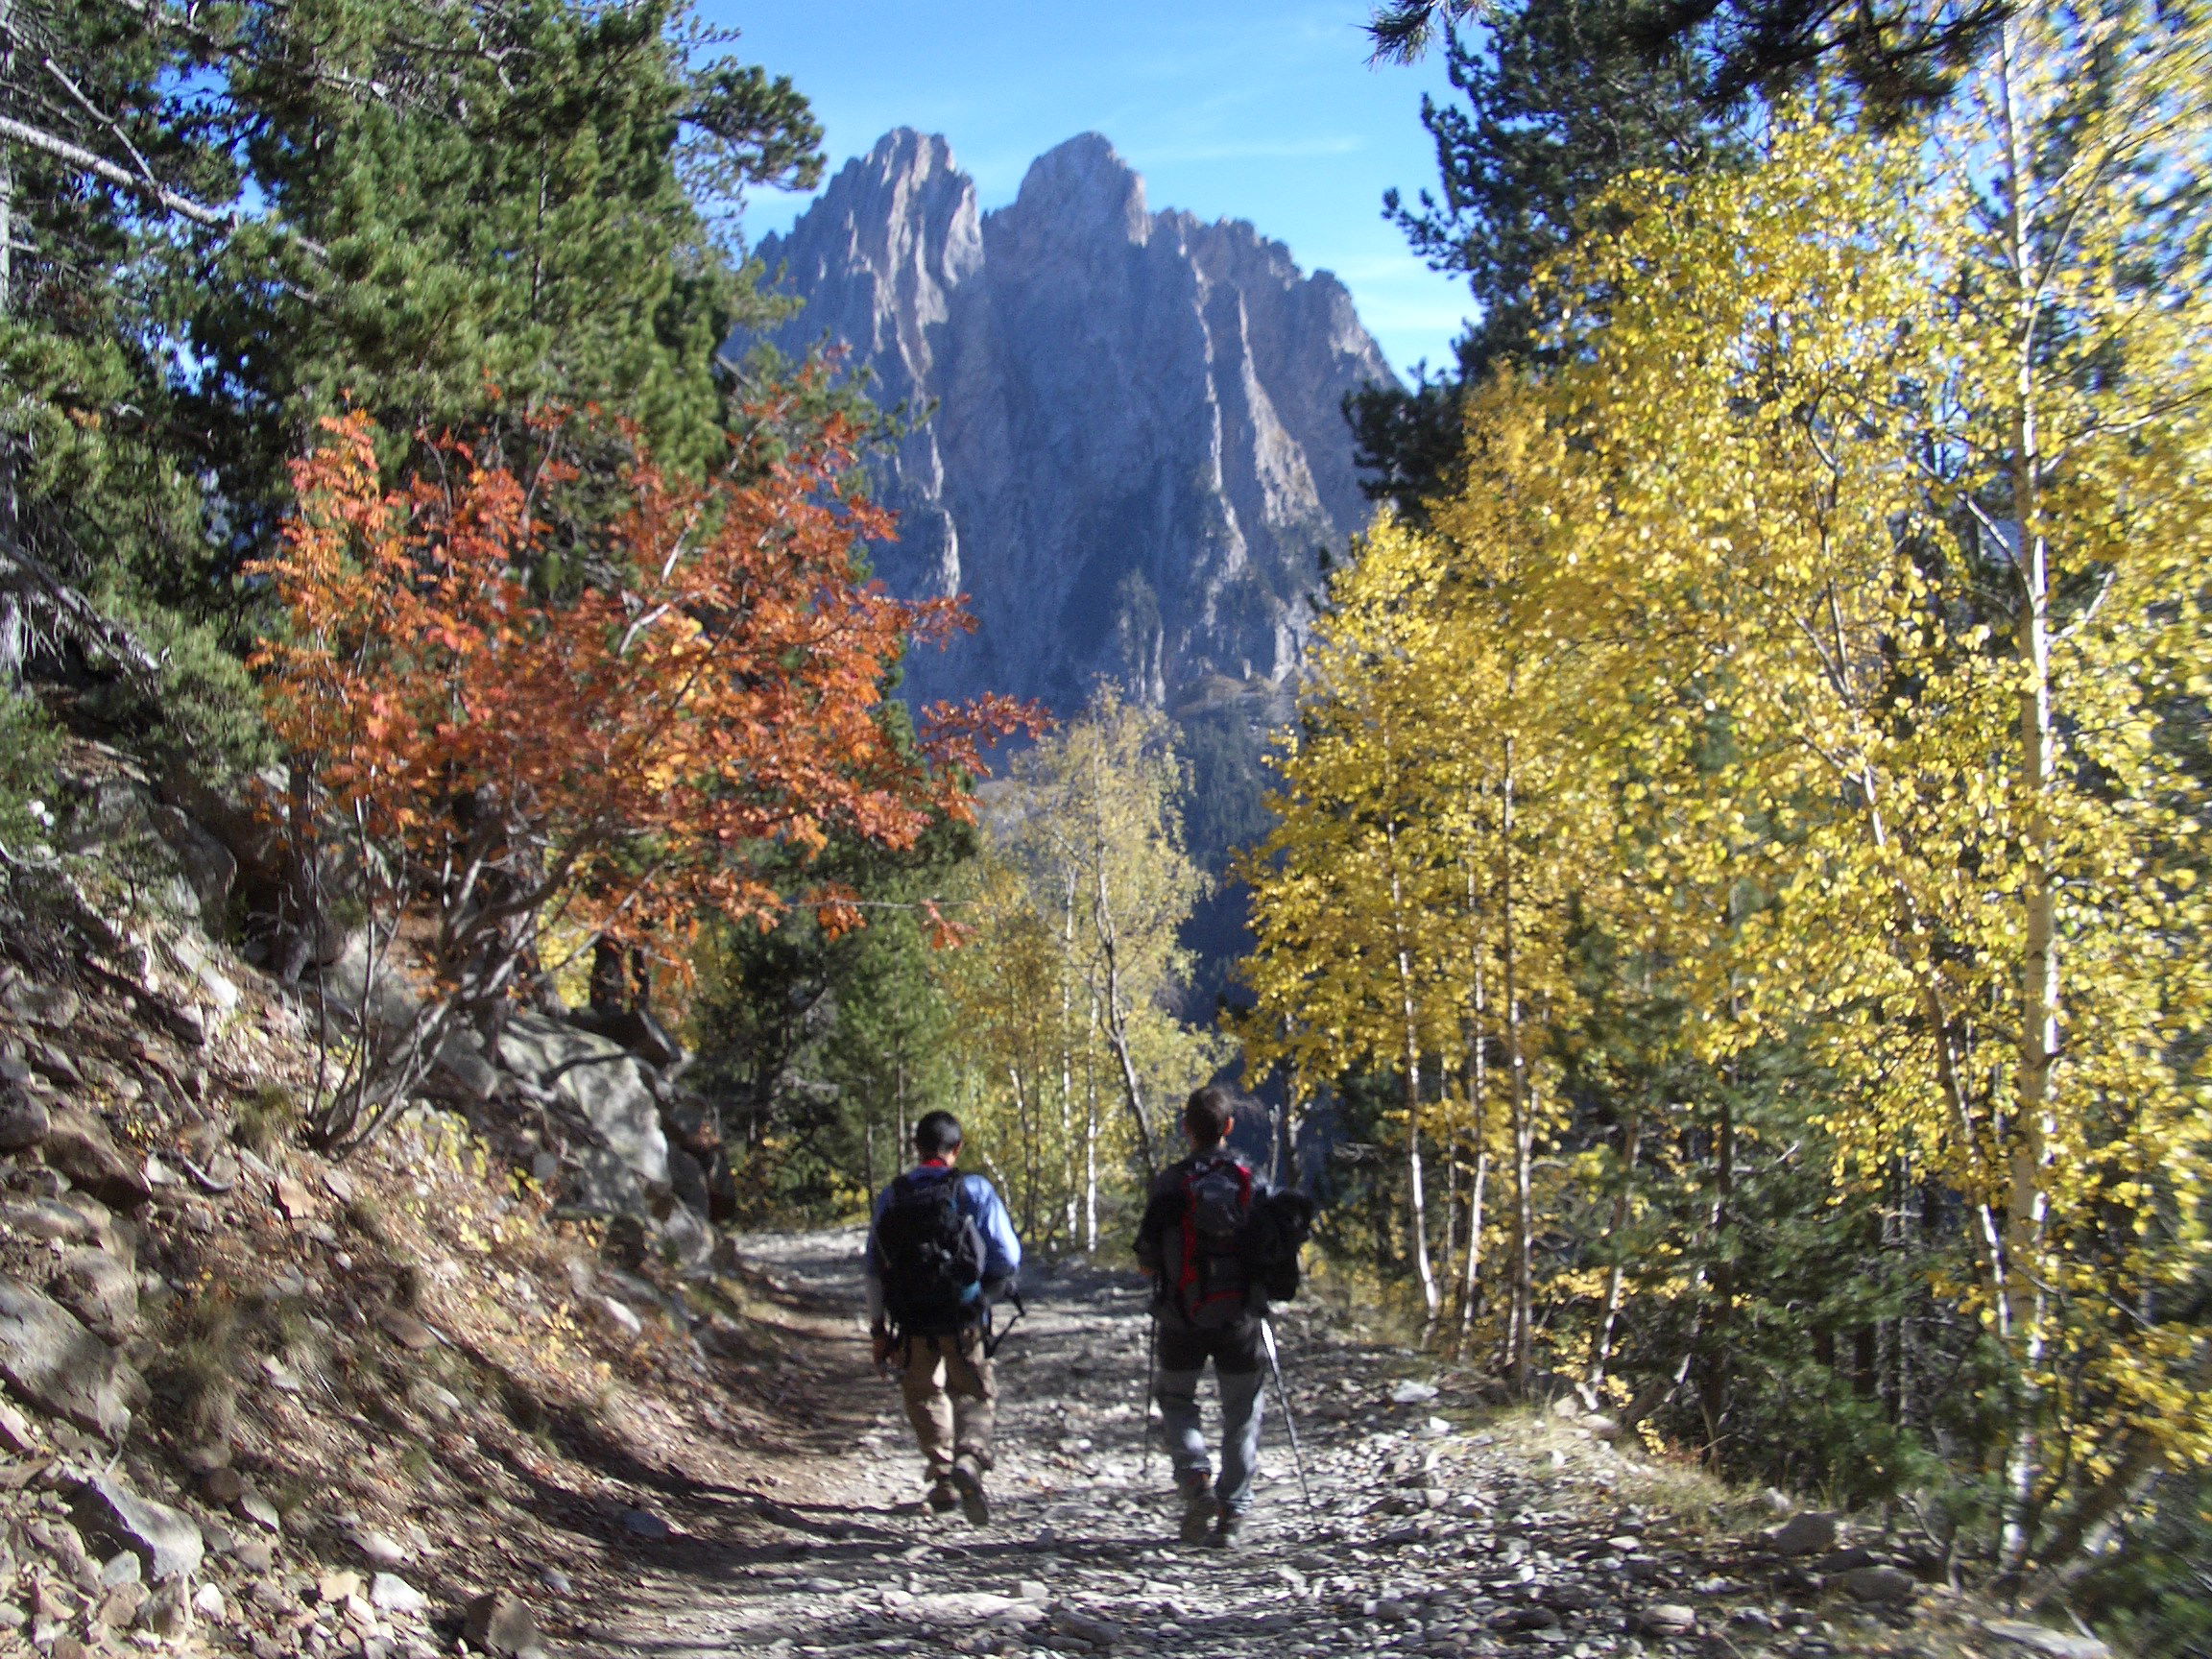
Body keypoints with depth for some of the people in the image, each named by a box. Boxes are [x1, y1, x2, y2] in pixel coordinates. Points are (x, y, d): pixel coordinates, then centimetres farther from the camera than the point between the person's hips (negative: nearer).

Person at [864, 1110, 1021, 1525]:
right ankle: (970, 1457, -12)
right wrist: (997, 1283, 16)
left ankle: (942, 1477, 20)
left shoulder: (890, 1197, 2)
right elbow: (1009, 1257, -7)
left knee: (925, 1396, 20)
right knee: (974, 1395, 12)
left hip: (911, 1320, 2)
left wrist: (878, 1328, 11)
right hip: (964, 1319, -2)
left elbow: (874, 1268, 4)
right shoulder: (976, 1191, -6)